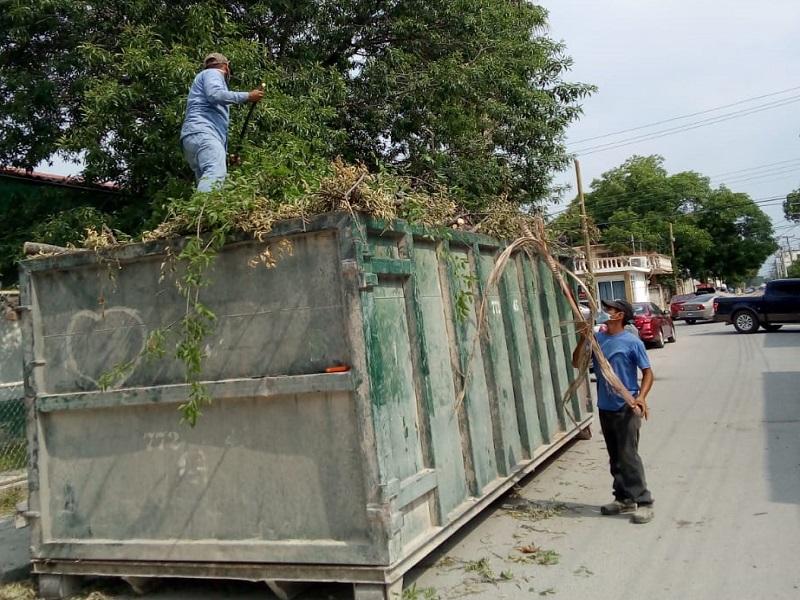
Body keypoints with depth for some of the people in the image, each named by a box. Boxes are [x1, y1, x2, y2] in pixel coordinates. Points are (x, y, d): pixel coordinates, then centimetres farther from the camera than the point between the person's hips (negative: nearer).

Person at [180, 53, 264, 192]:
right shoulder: (213, 73, 13)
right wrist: (247, 96, -5)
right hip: (202, 131, -10)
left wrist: (225, 153, 37)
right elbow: (215, 94, -11)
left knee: (207, 179, -5)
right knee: (216, 173, -32)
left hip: (195, 135, 10)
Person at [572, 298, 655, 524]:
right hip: (605, 408, 6)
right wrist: (584, 337, -8)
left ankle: (644, 503, 2)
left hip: (626, 408, -6)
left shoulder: (632, 342, -11)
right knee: (615, 457, 14)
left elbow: (647, 372, -7)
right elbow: (577, 362, 3)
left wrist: (641, 397, -23)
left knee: (628, 456, -7)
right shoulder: (597, 338, 5)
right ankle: (624, 499, 26)